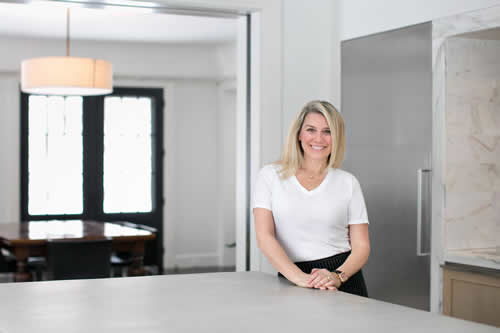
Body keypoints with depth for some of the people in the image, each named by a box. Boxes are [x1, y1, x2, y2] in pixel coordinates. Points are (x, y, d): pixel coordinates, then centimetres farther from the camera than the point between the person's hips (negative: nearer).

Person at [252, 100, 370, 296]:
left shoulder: (348, 183, 9)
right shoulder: (270, 176, 6)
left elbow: (361, 246, 7)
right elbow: (264, 236, -3)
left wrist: (337, 276, -12)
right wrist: (299, 277, -16)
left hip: (344, 278, 1)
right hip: (291, 281, 0)